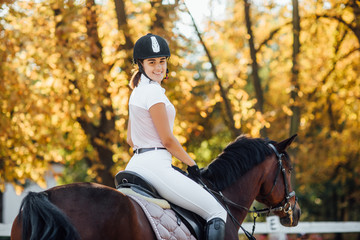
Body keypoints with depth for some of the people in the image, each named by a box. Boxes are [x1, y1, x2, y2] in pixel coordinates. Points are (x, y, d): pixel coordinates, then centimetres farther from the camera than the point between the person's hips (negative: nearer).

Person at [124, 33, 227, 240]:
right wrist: (192, 164, -2)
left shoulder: (138, 91, 16)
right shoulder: (154, 92, -13)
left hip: (136, 164, 10)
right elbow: (168, 140, -12)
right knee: (217, 213, -9)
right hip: (155, 166, -10)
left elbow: (131, 139, 20)